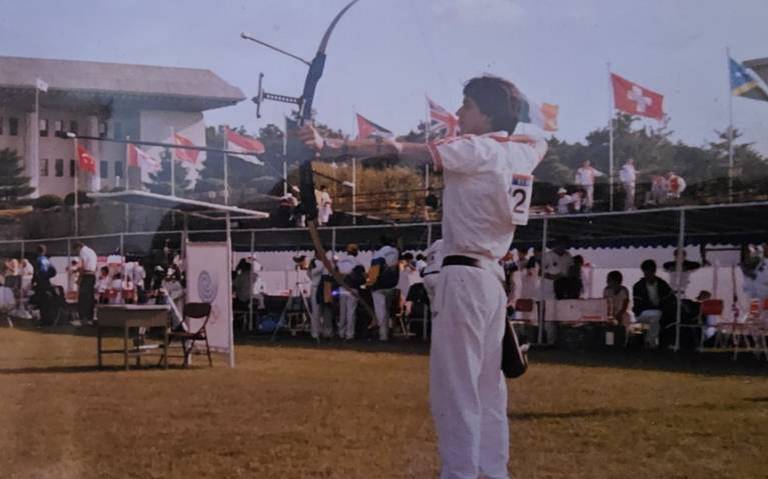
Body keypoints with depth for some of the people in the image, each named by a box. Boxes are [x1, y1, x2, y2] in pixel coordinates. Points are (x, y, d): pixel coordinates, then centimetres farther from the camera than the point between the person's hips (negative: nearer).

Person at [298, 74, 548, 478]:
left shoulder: (475, 150, -11)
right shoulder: (523, 152, 9)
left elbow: (396, 150, -18)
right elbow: (540, 140, 37)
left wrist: (331, 146, -22)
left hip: (465, 276, -8)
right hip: (492, 276, 8)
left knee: (455, 387, -6)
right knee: (487, 387, 14)